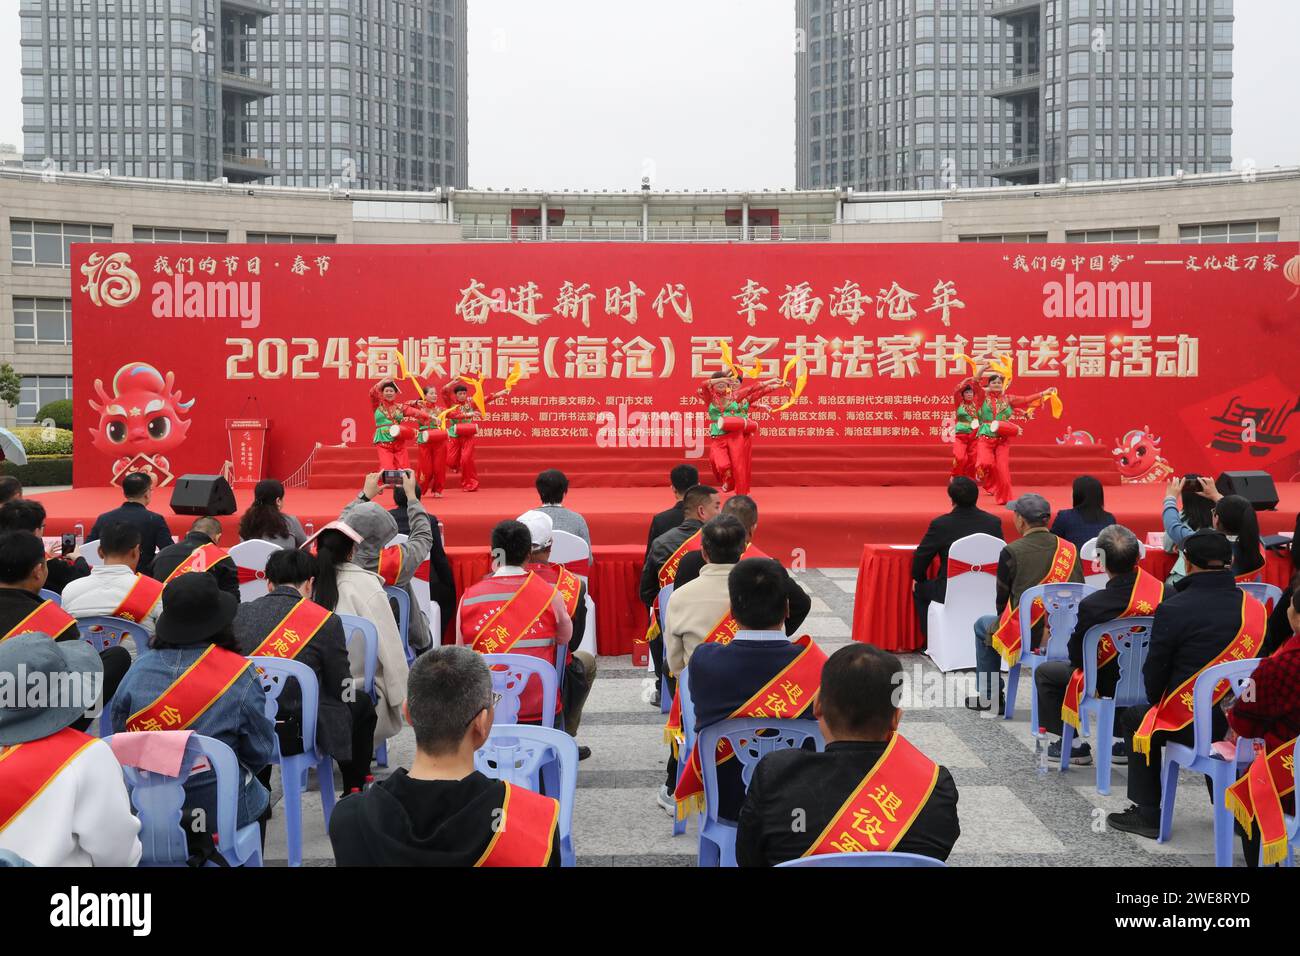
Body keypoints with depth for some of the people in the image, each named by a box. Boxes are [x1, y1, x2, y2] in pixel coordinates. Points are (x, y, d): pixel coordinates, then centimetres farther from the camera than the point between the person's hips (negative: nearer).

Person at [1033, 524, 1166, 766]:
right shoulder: (1164, 592, -18)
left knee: (1045, 672, 17)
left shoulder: (1091, 605, -27)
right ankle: (1127, 743, 33)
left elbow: (1077, 657, -13)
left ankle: (1072, 744, 18)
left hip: (1109, 683, -5)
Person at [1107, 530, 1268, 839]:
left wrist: (1157, 703, 16)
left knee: (1133, 718, 22)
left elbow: (1154, 671, -5)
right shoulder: (1256, 607, 0)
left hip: (1193, 726, -5)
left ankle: (1148, 814, 22)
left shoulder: (1174, 608, -14)